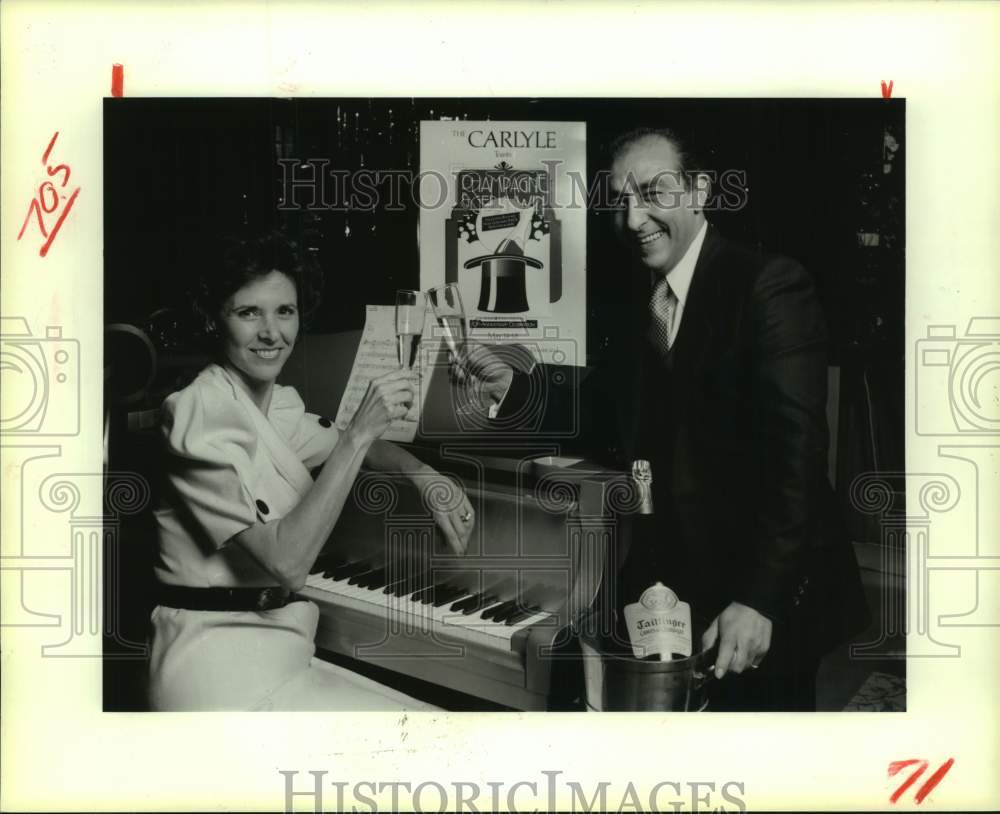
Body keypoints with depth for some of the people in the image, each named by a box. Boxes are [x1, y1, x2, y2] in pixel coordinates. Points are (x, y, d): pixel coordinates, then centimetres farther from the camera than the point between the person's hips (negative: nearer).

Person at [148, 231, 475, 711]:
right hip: (222, 668, -8)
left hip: (268, 649, 8)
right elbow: (286, 559, -25)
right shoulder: (203, 415, -18)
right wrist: (360, 430, -27)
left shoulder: (274, 403, 8)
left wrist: (426, 478, 4)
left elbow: (342, 446, 25)